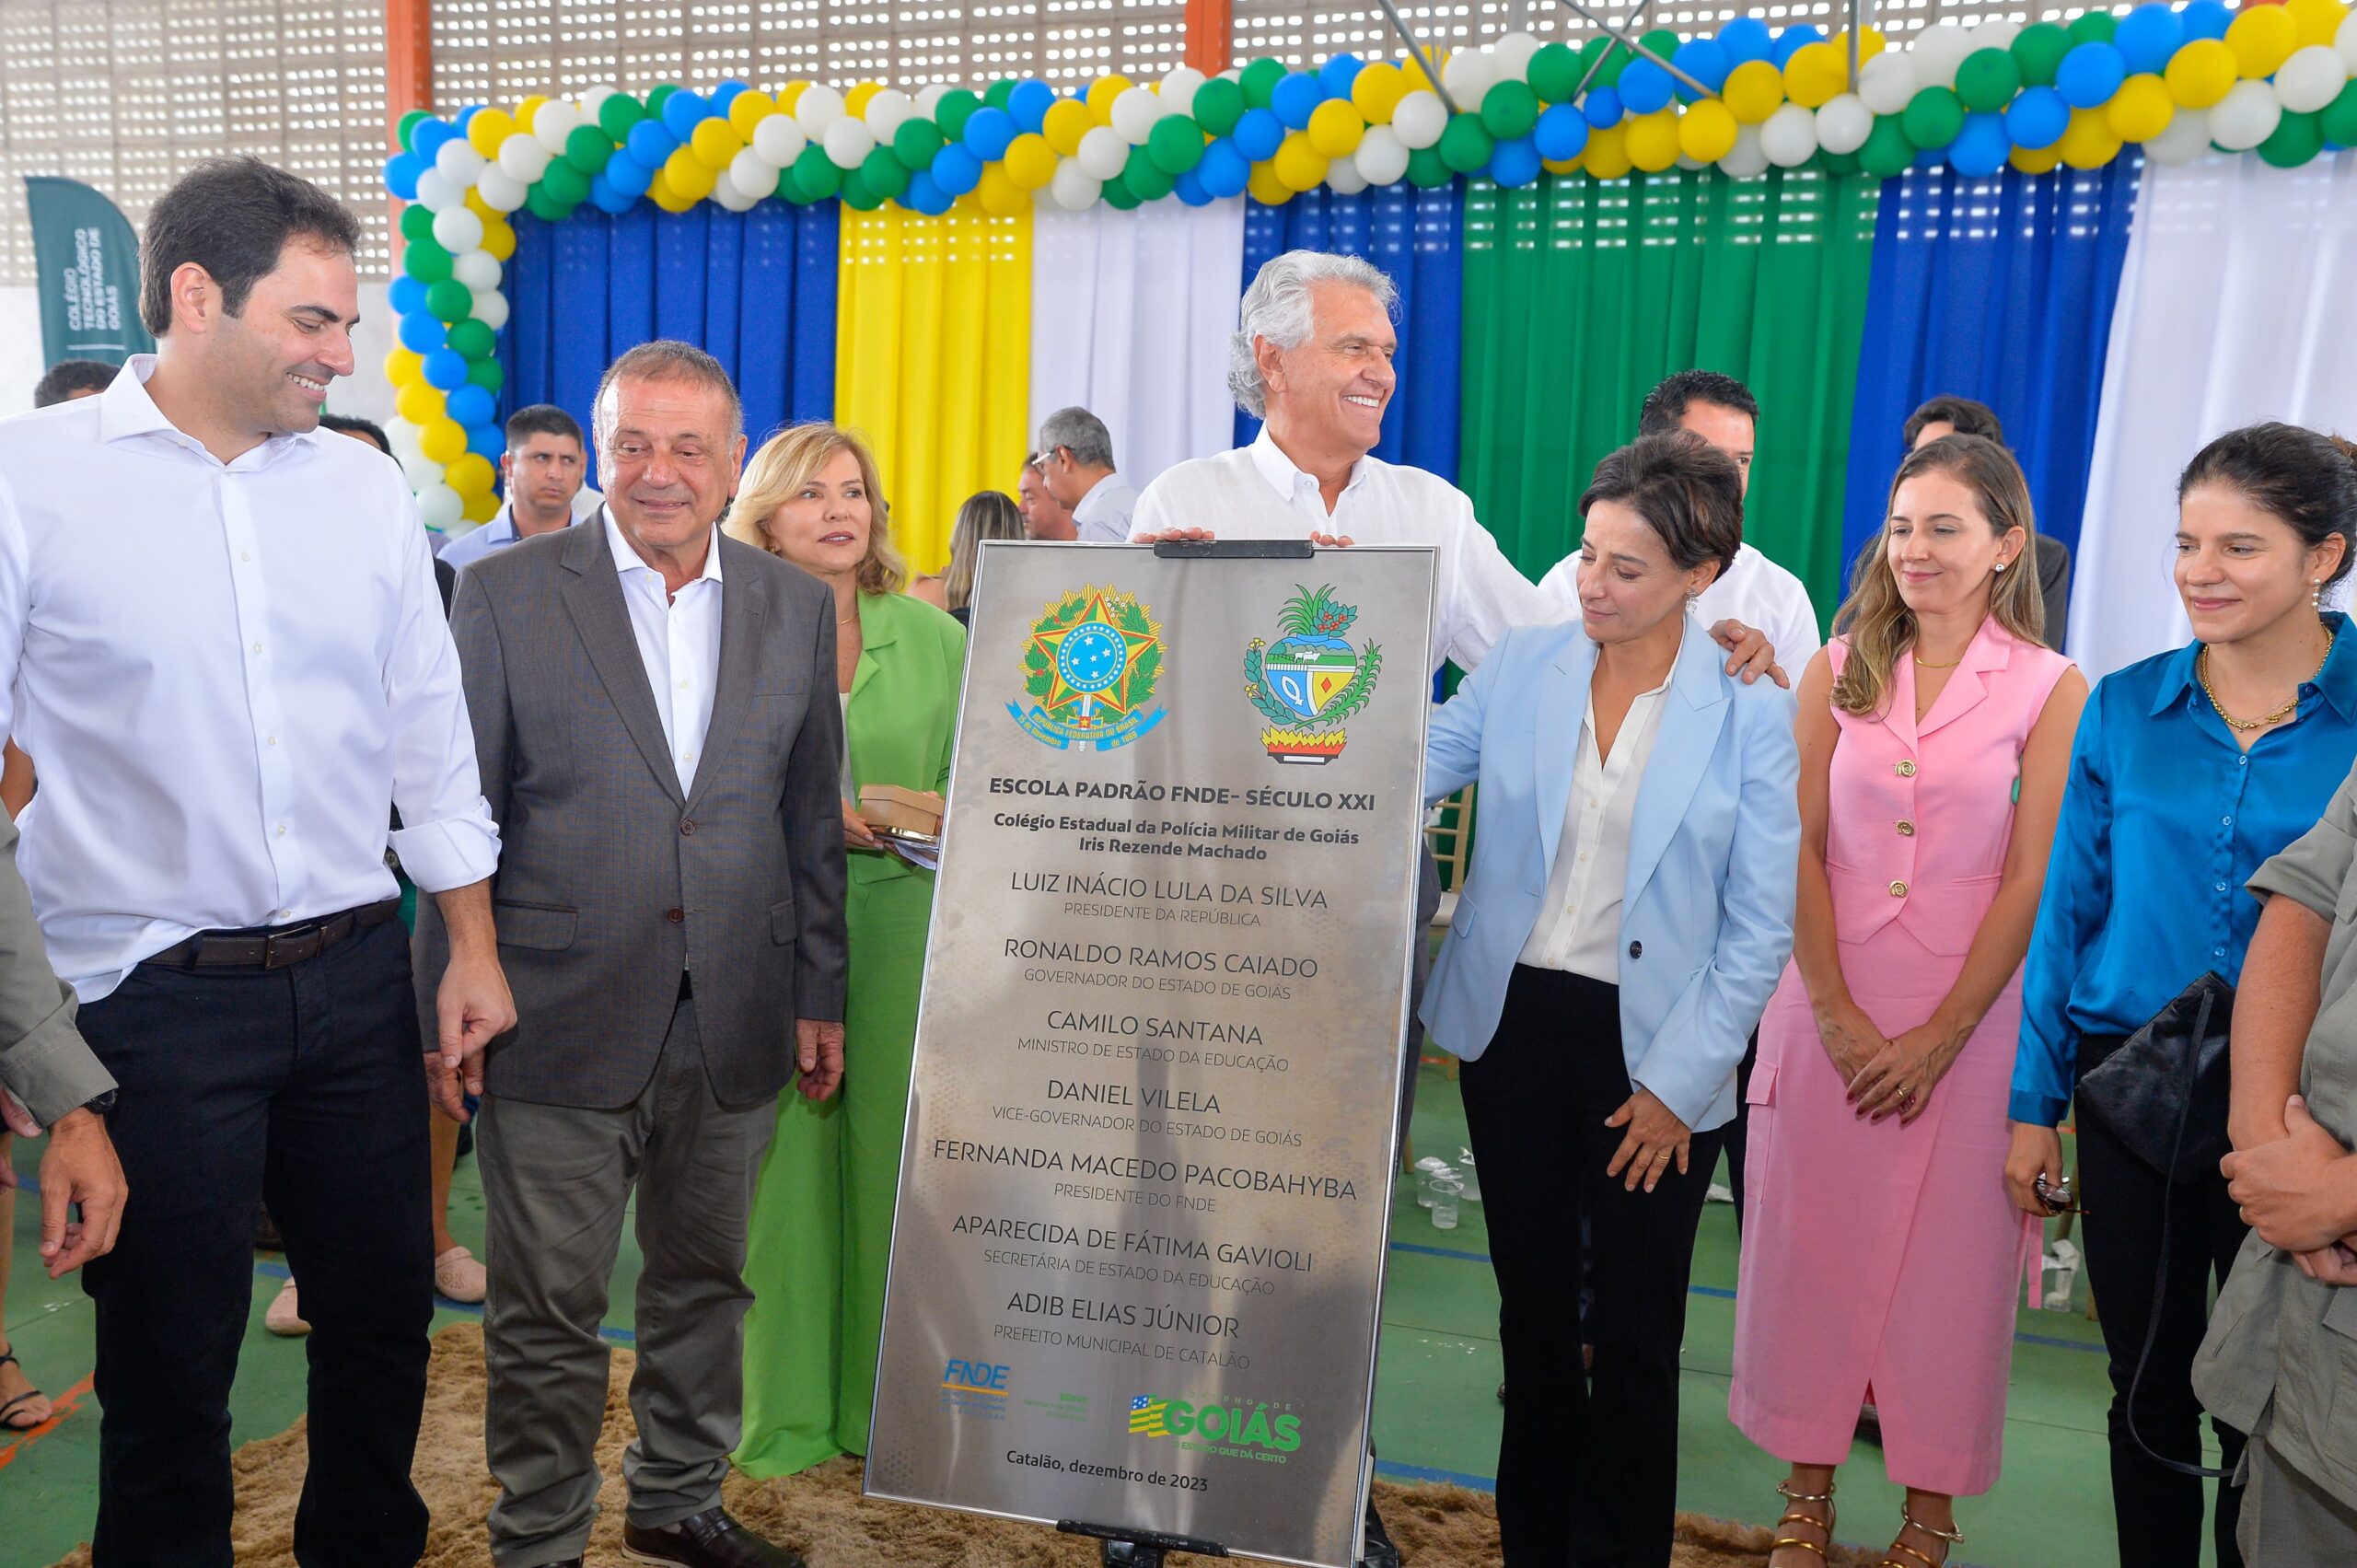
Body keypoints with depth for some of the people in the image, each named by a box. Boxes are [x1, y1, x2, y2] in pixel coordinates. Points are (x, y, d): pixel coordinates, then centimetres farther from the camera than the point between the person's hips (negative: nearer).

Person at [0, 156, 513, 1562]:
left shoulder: (367, 488, 5)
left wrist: (474, 950, 9)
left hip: (357, 976, 4)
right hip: (156, 994, -4)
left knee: (386, 1315, 17)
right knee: (169, 1372, 11)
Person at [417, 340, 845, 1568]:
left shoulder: (795, 605, 5)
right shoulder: (503, 593, -3)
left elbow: (810, 818, 9)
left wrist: (818, 995, 9)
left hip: (733, 1027, 3)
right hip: (560, 1021, -3)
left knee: (706, 1282, 18)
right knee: (546, 1315, 7)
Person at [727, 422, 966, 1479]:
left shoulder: (933, 638, 9)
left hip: (899, 919, 2)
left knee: (890, 1151, 5)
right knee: (780, 1154, 2)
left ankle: (884, 1398, 21)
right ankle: (780, 1409, 19)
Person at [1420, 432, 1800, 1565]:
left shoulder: (1750, 714, -7)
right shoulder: (1519, 666, -1)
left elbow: (1759, 929, -6)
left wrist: (1676, 1082, -9)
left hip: (1652, 1049, -2)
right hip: (1513, 1022, 3)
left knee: (1635, 1336, 9)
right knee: (1529, 1304, 17)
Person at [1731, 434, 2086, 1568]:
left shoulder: (2051, 690, -3)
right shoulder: (1838, 669, 4)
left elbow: (2030, 880, -6)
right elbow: (1804, 849, 0)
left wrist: (1939, 1036, -10)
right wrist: (1836, 1015, -8)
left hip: (1968, 1023, -2)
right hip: (1829, 1013, 2)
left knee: (1948, 1261, 8)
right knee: (1811, 1245, 9)